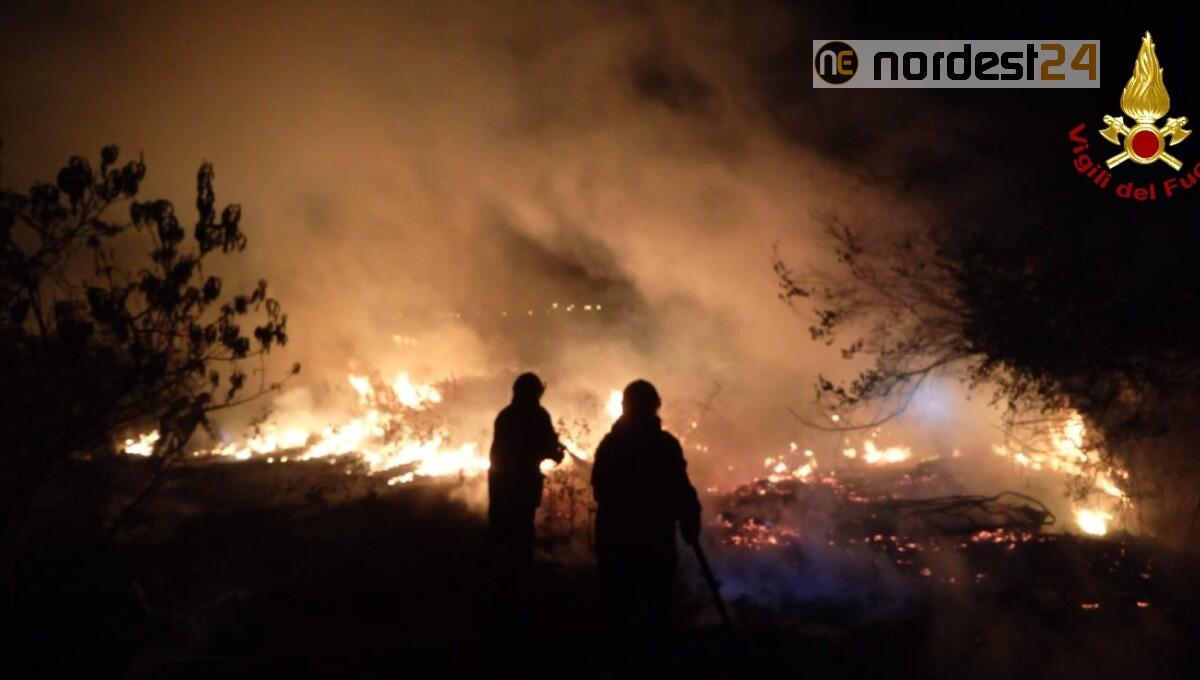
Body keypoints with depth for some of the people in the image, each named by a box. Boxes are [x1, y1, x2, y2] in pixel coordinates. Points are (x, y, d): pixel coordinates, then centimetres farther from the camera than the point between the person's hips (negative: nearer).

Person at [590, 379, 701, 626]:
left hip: (614, 537, 4)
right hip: (654, 540, -4)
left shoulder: (609, 442, 6)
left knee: (620, 607, 10)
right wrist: (690, 523, -5)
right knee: (655, 609, 3)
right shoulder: (665, 443, -10)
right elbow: (680, 489, -15)